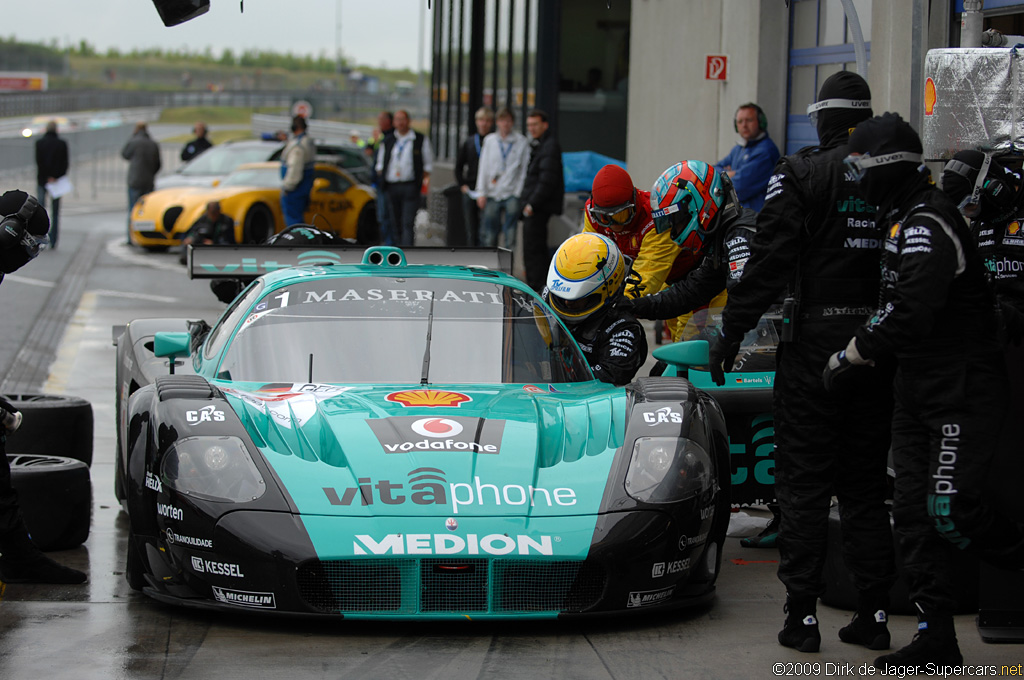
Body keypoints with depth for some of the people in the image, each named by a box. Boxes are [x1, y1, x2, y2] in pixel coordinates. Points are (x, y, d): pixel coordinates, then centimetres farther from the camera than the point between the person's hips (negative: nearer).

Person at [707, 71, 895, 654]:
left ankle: (803, 615, 2)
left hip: (815, 341, -4)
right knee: (866, 485, 13)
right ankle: (874, 614, 12)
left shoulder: (802, 174, -9)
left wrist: (732, 333, -7)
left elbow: (769, 263, -13)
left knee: (805, 483, 3)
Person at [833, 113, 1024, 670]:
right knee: (915, 514, 5)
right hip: (920, 389, 10)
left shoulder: (927, 225, -19)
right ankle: (936, 639, 9)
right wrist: (860, 349, 12)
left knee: (951, 510, -19)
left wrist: (852, 353, -16)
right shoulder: (906, 220, 15)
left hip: (964, 389, -10)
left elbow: (911, 314, -28)